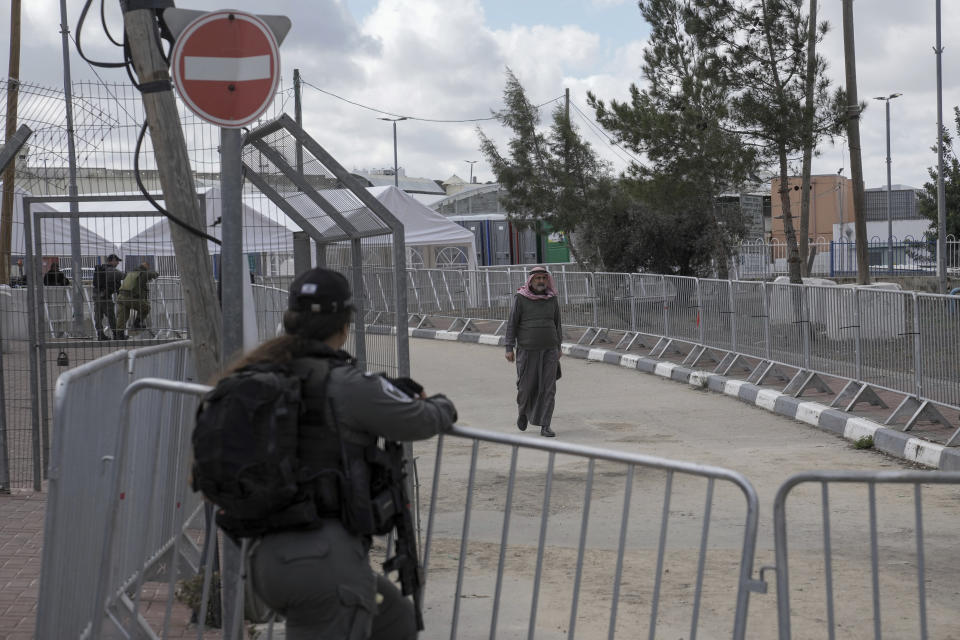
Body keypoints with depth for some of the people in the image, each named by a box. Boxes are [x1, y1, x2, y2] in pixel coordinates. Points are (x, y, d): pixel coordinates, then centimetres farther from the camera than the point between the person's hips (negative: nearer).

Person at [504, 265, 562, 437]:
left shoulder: (552, 299, 3)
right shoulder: (520, 298, -7)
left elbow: (556, 323, 12)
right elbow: (512, 323, -5)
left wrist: (558, 347, 13)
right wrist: (509, 348, -9)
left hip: (549, 349, 2)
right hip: (527, 349, -2)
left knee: (548, 388, -5)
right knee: (526, 385, 5)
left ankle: (545, 427, -1)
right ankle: (523, 411, 36)